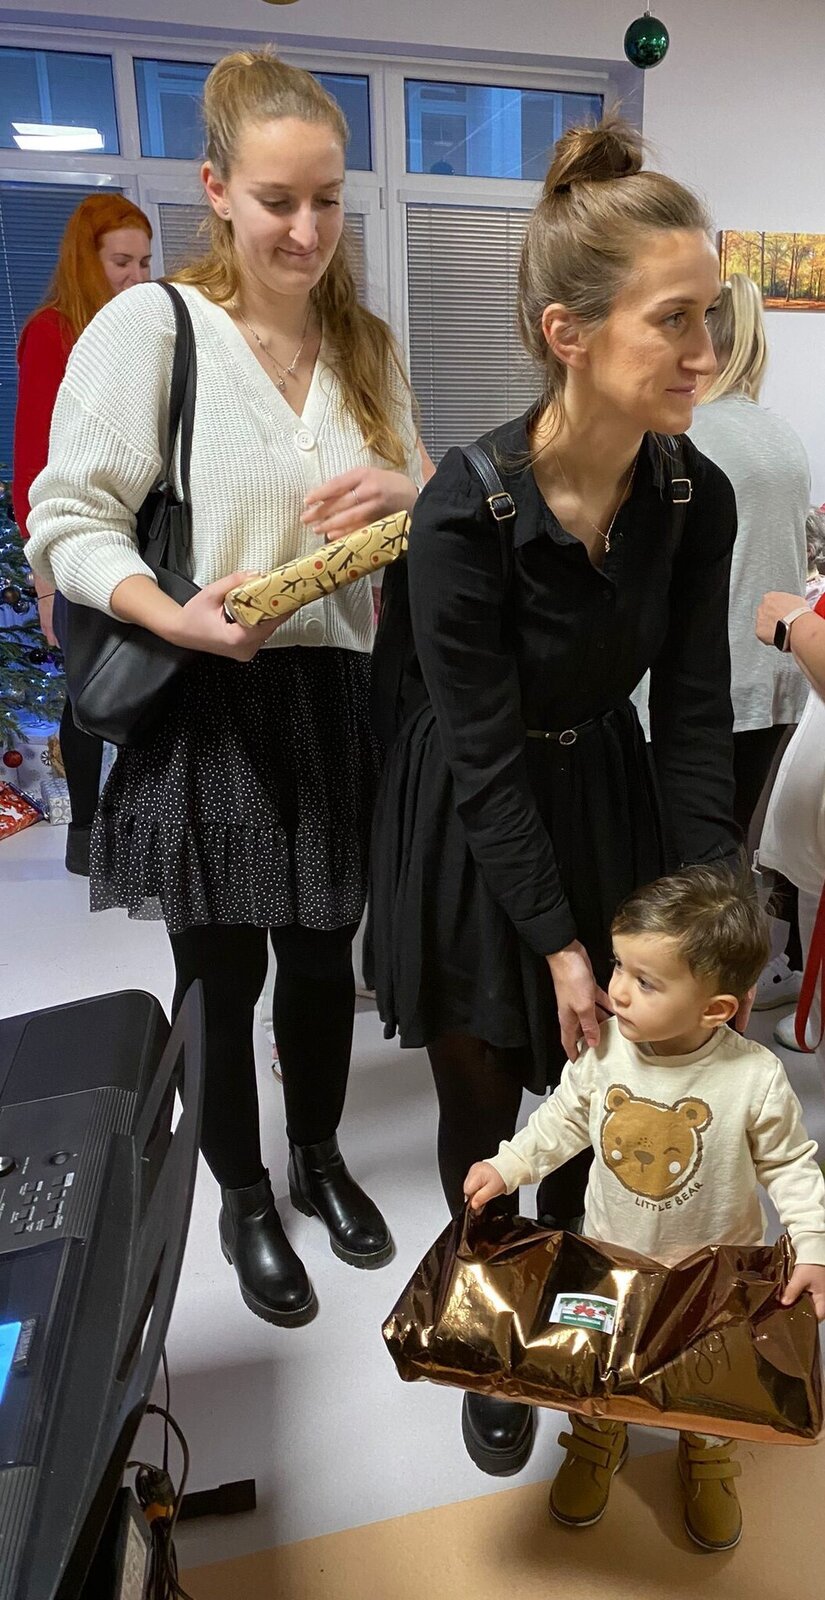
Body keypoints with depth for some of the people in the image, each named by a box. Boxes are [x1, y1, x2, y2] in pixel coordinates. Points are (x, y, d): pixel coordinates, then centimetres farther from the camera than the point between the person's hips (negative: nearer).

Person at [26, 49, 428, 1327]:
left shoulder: (369, 346, 10)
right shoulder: (150, 326, -8)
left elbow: (427, 514, 16)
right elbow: (70, 519, -9)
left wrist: (402, 490, -8)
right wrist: (175, 617, -26)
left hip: (337, 700, 5)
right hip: (203, 709, -4)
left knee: (323, 955, 16)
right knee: (221, 975, 10)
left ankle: (319, 1158, 43)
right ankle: (243, 1197, 36)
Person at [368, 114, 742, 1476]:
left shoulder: (697, 499, -12)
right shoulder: (465, 512, -26)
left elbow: (694, 720, -6)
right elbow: (484, 761, -20)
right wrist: (559, 944, -14)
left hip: (607, 804, 4)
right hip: (470, 842, -3)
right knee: (485, 1109, 13)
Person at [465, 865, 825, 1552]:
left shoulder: (756, 1079, -29)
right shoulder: (602, 1046, -22)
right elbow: (564, 1119, -4)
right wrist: (507, 1166, -9)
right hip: (610, 1256, 2)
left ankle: (708, 1462, 55)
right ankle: (598, 1442, 55)